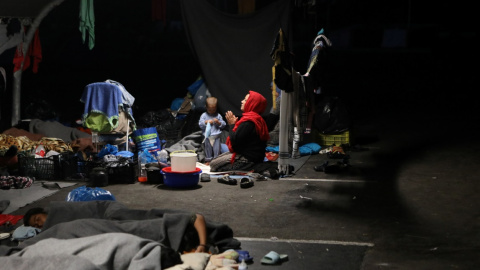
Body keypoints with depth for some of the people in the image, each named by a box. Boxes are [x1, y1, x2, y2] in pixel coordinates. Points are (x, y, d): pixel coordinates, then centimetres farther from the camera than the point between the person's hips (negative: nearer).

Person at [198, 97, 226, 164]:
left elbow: (223, 125, 7)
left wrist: (219, 122, -10)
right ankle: (208, 160, 8)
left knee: (217, 148, -6)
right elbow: (200, 124, 0)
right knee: (208, 147, 0)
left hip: (216, 136, 0)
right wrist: (206, 122, -12)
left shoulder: (218, 115, 8)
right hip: (207, 136, 0)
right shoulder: (204, 115, 7)